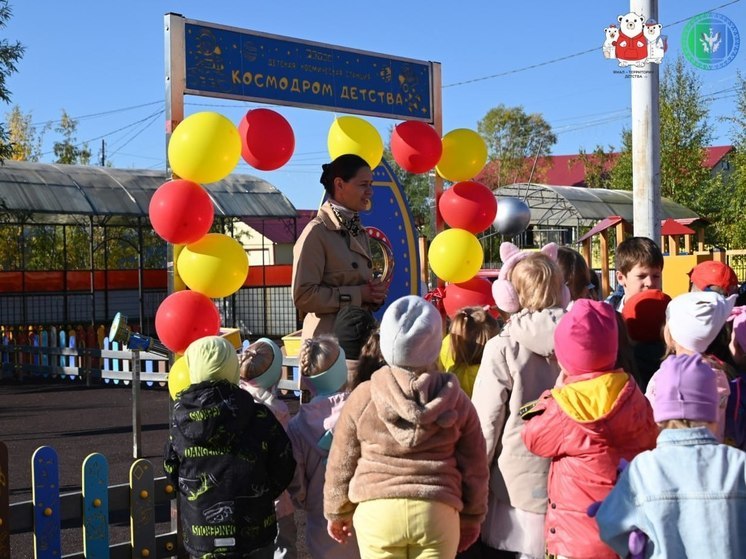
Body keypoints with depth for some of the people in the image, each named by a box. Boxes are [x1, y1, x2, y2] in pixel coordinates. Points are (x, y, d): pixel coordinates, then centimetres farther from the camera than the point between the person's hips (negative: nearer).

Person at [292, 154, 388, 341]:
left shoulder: (359, 231, 12)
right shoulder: (316, 232, -11)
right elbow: (303, 296, -17)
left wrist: (374, 294, 0)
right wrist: (357, 294, -17)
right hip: (328, 337, -7)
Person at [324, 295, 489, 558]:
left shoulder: (363, 396, 1)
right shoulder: (456, 401, 4)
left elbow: (341, 462, 8)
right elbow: (474, 468, 8)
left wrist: (337, 512, 21)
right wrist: (471, 519, 21)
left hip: (377, 510, 0)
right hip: (437, 511, 1)